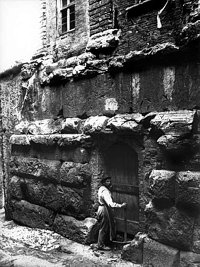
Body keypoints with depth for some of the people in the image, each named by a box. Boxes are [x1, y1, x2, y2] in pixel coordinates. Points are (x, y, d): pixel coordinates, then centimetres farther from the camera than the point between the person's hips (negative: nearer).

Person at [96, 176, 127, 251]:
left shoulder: (102, 189, 7)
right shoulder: (105, 191, -26)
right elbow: (110, 204, -35)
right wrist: (121, 205, -33)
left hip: (105, 209, 10)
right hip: (104, 210, -10)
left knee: (107, 227, 21)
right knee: (104, 228, 2)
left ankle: (105, 242, 35)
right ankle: (101, 245, 15)